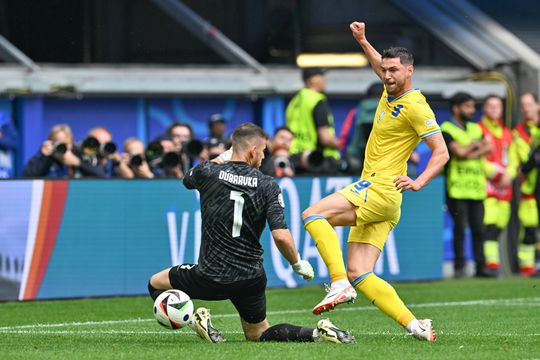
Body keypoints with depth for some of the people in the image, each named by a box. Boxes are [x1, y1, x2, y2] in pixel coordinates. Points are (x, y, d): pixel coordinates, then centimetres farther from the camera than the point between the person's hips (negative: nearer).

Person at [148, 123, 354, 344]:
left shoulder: (208, 172, -8)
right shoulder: (268, 186, -8)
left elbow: (188, 180, 20)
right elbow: (281, 236, -17)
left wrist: (221, 159, 30)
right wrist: (298, 264, 1)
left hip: (210, 277, -2)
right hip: (250, 280, 2)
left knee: (155, 284, 23)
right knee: (257, 334, 23)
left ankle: (195, 318, -5)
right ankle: (317, 333, -4)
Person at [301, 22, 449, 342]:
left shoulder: (416, 107, -10)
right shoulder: (391, 94, 16)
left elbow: (441, 153, -15)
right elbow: (380, 65, 41)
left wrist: (418, 182, -28)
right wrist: (362, 41, 35)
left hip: (381, 190, -9)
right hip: (372, 192, 9)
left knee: (313, 214, -21)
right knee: (359, 275, -2)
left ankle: (340, 284, -27)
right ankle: (414, 325, -8)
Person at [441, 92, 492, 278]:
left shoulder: (475, 128, 18)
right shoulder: (446, 130, -2)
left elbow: (487, 147, 3)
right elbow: (459, 151, -15)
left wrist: (471, 154, -12)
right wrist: (475, 145, 2)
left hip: (476, 187, 6)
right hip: (457, 188, -5)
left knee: (478, 228, 3)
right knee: (460, 228, -7)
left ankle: (480, 267, 6)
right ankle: (459, 267, -1)